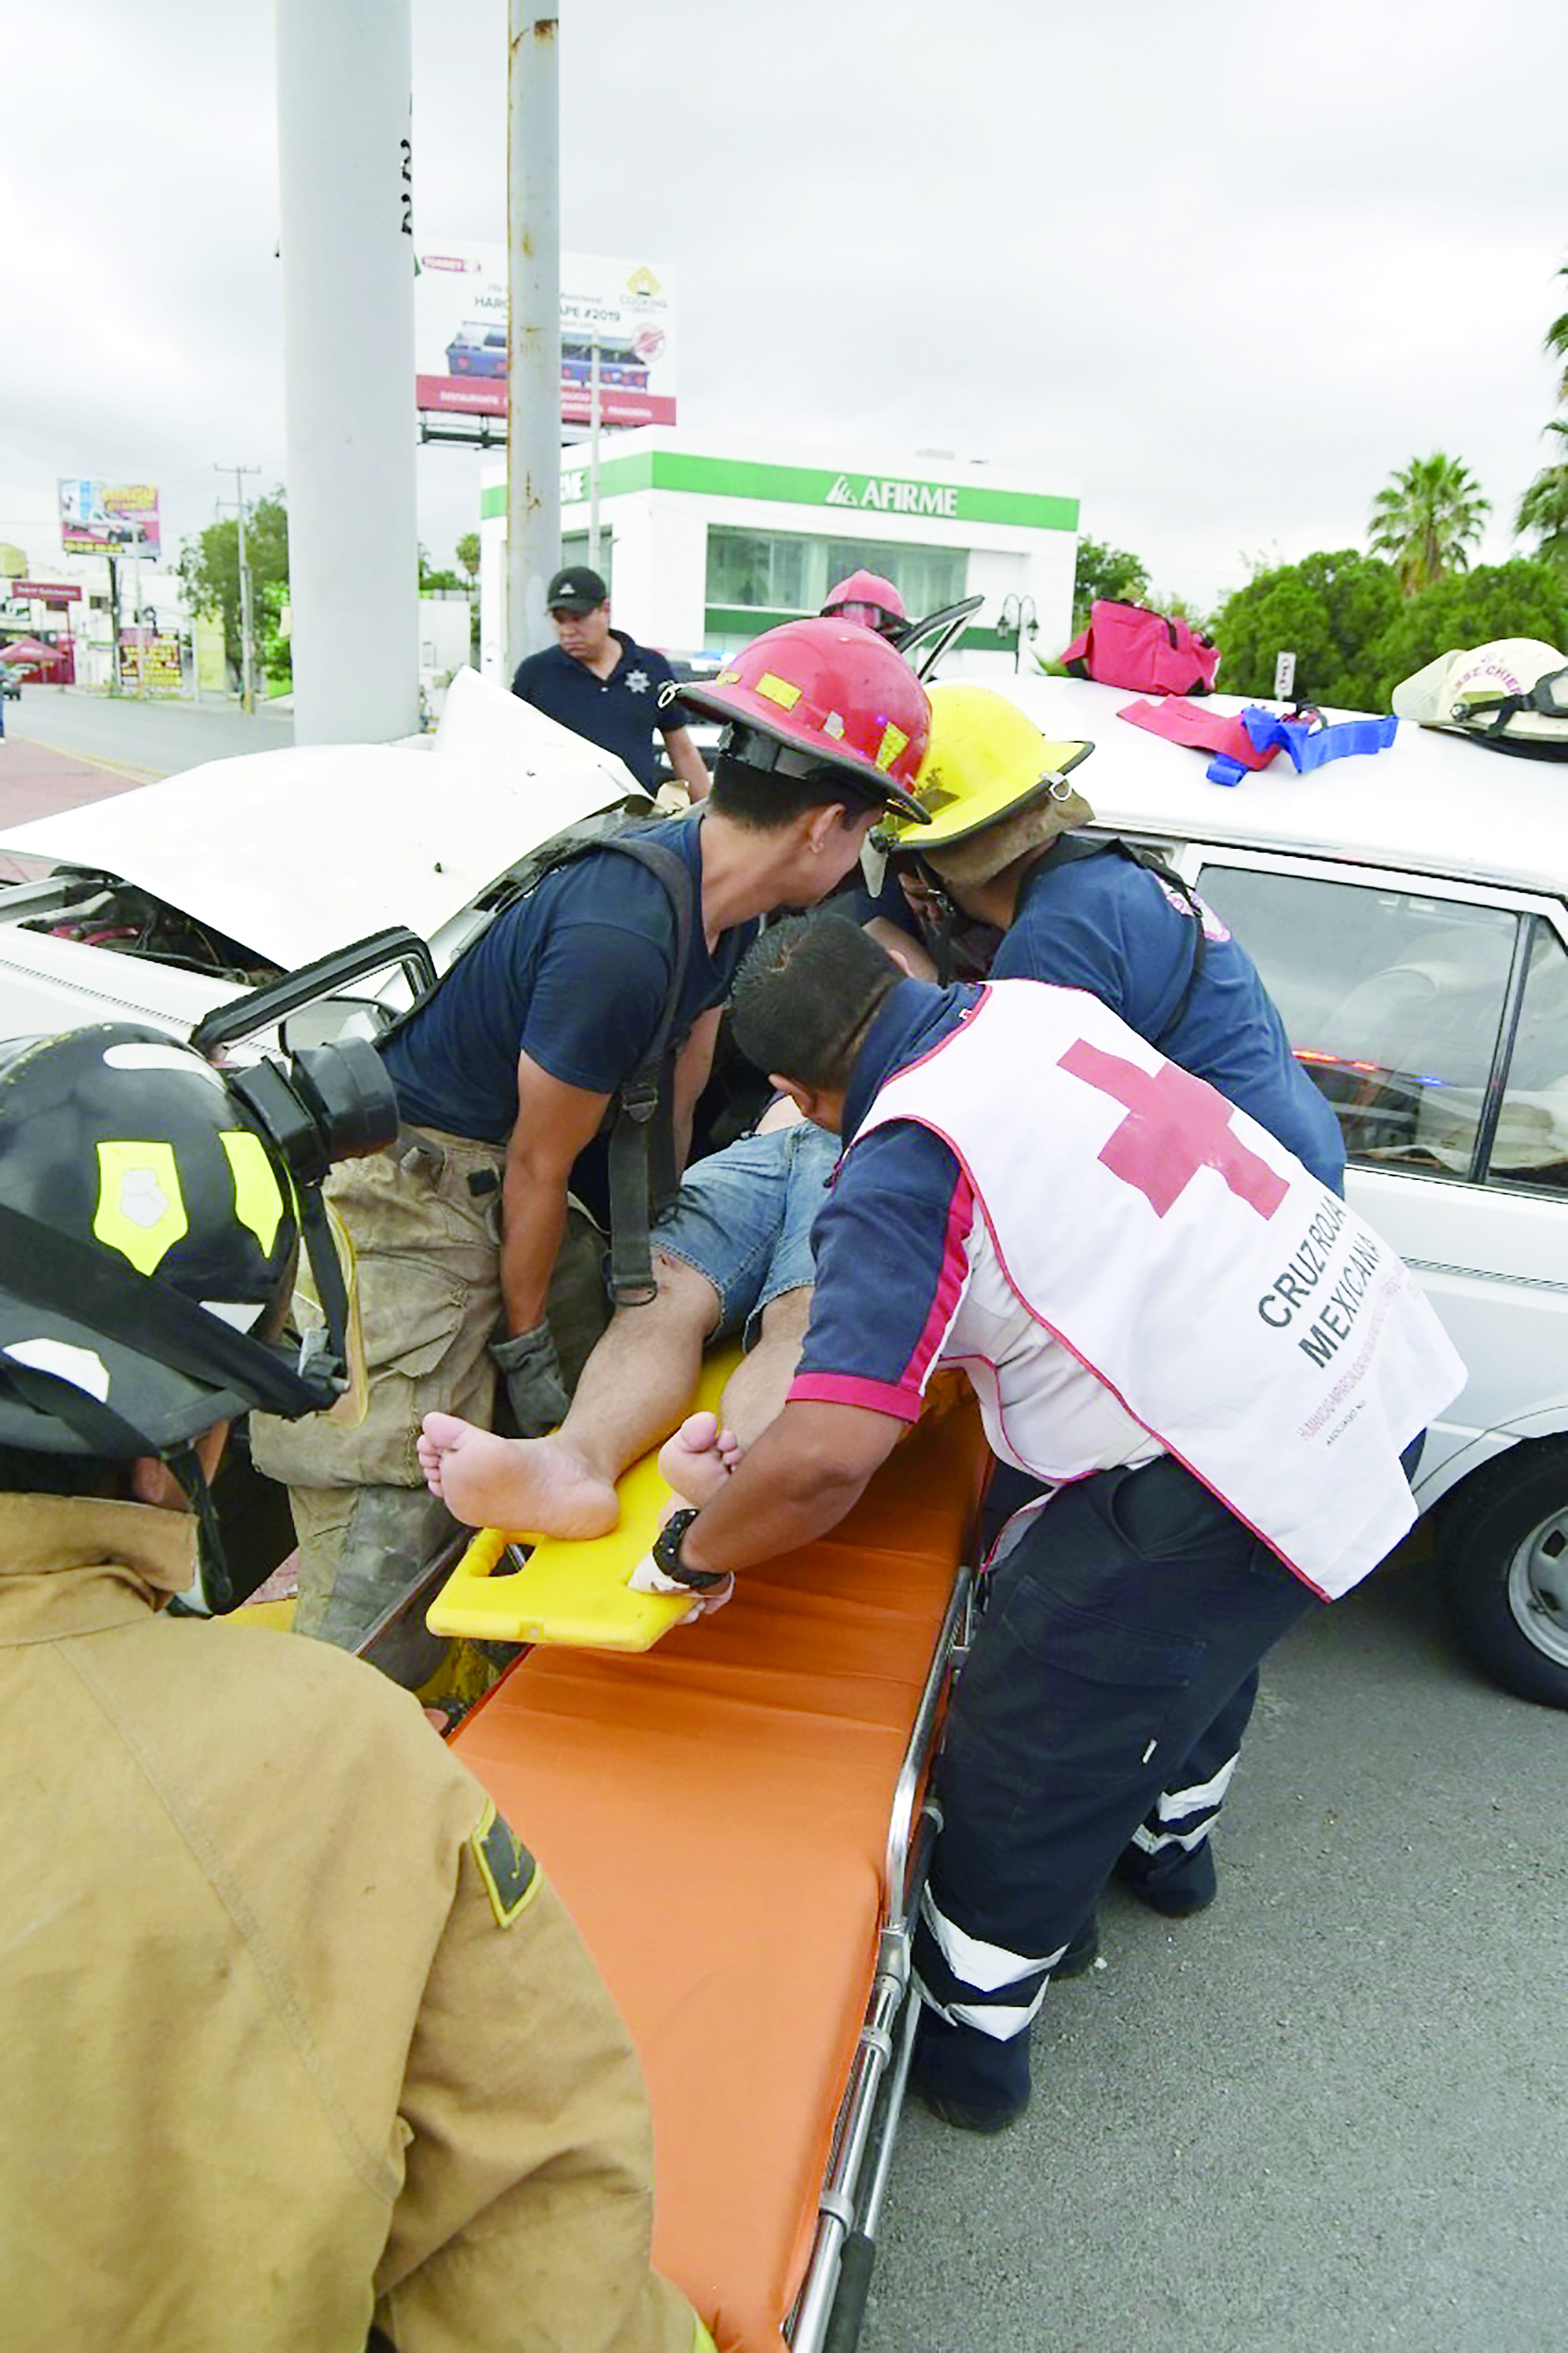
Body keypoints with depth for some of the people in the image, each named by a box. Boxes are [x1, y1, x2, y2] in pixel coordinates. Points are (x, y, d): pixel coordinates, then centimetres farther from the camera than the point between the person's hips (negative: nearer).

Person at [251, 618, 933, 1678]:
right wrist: (524, 1343, -4)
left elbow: (669, 1109, 10)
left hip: (491, 1167, 10)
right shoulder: (621, 939, -30)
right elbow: (539, 1166, -18)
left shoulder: (722, 902, 0)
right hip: (404, 1181, -10)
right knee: (395, 1523, -6)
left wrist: (656, 1270, 17)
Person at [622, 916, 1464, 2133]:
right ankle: (1166, 1834, 59)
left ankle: (968, 2039, 32)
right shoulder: (1036, 1003, 5)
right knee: (1193, 1631, 33)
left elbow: (825, 1458, -29)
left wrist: (691, 1555, -9)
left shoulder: (902, 1167, -19)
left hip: (1252, 1470, -9)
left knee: (1030, 1746, 10)